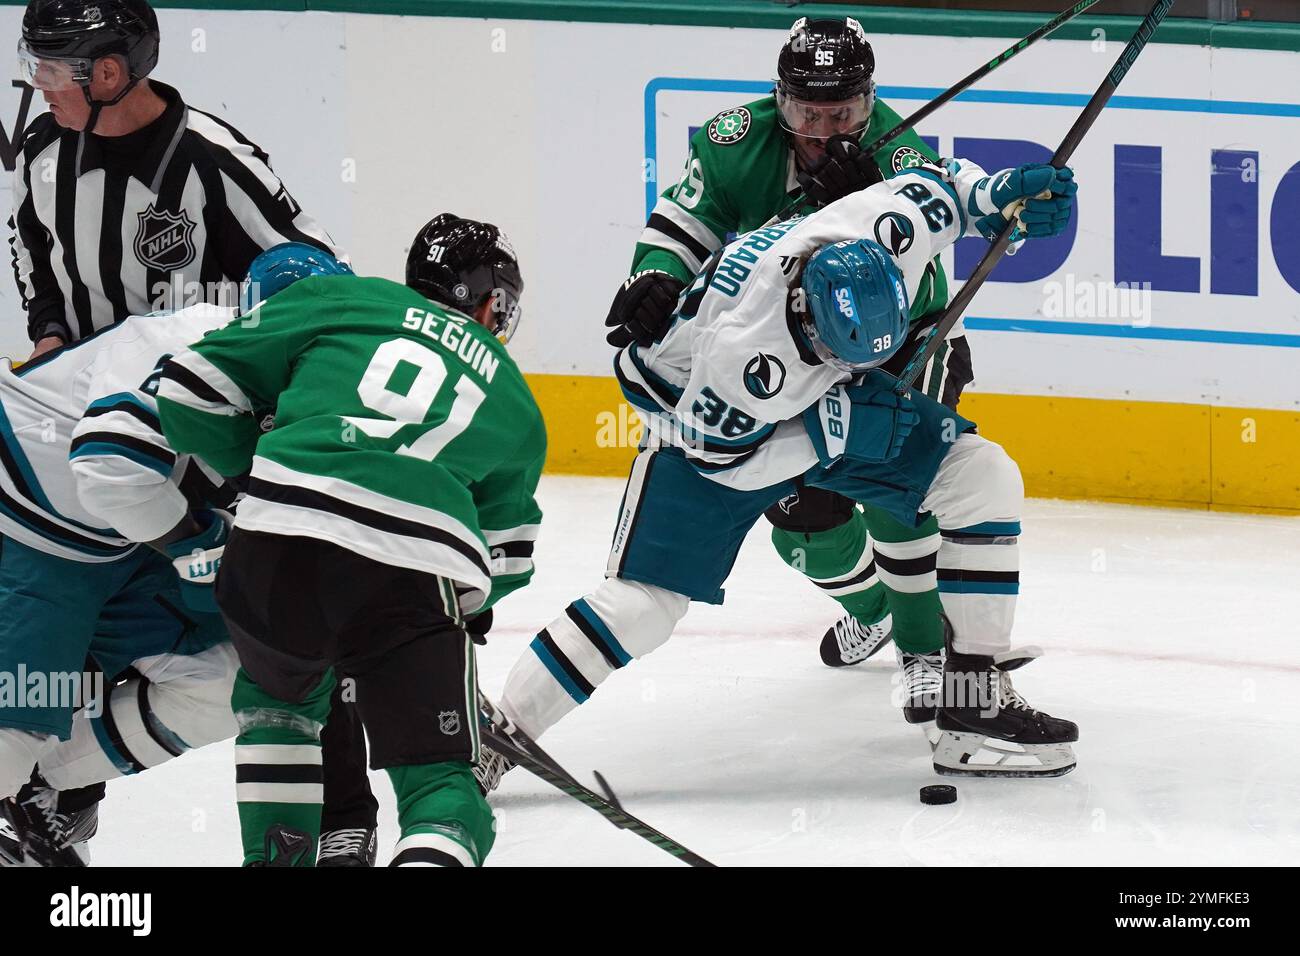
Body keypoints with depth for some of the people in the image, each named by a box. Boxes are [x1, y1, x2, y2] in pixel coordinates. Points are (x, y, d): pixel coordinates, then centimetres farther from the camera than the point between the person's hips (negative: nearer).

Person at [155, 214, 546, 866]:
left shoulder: (341, 300, 23)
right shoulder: (517, 403, 29)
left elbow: (195, 384, 19)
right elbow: (503, 561, 32)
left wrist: (248, 470, 35)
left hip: (278, 542, 1)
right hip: (417, 568, -1)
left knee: (277, 691, 32)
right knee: (437, 780, 6)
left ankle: (274, 856, 25)